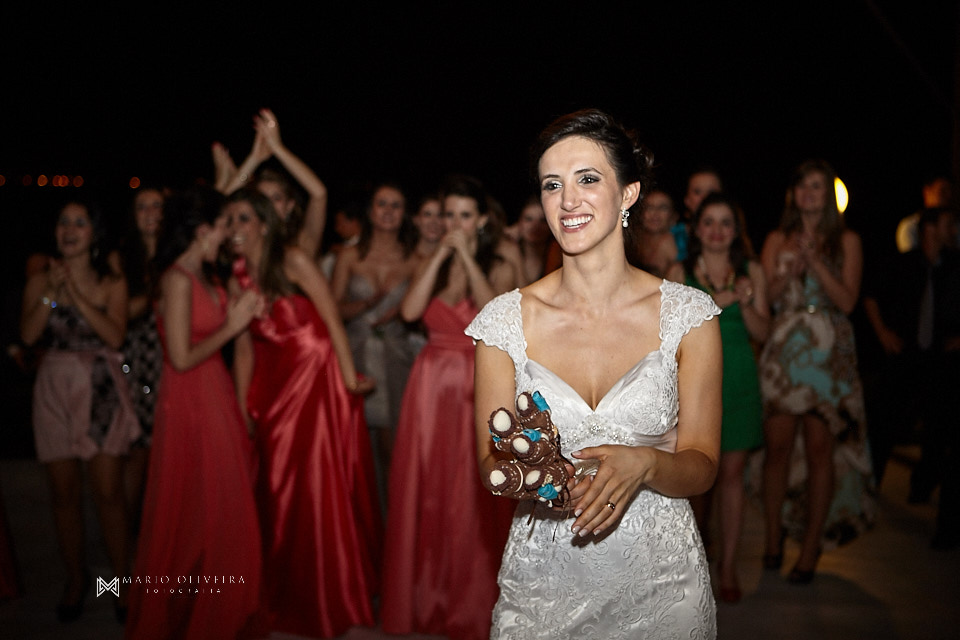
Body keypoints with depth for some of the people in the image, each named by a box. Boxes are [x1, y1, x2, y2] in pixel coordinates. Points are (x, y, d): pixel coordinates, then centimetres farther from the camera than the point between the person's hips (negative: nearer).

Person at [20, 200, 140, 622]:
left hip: (101, 393, -2)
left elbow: (115, 335, -12)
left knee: (108, 492, -5)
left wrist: (76, 292, -14)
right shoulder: (39, 282, 7)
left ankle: (122, 580, 8)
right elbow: (28, 334, -6)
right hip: (55, 391, 2)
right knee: (64, 493, 7)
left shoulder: (112, 284, 3)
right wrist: (53, 291, -14)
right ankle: (75, 578, 22)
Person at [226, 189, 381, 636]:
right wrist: (242, 407, 8)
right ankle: (290, 597, 29)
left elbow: (332, 318, -12)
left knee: (326, 487, -3)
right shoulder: (238, 276, 7)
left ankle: (335, 599, 14)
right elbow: (245, 346, 9)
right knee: (280, 489, 11)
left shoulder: (291, 259, -10)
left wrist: (349, 376, -17)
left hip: (319, 379, -5)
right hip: (276, 388, 5)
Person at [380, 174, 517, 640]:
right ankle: (425, 597, 20)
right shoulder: (431, 265, 10)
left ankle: (473, 601, 15)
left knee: (473, 495, 0)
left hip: (478, 386, -2)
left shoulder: (499, 268, 3)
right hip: (432, 384, 3)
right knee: (425, 491, 5)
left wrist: (467, 257, -14)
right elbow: (410, 311, -8)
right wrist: (441, 256, -9)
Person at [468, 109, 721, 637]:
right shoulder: (505, 320, -6)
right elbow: (490, 460, -3)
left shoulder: (687, 315, -7)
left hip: (661, 581, 0)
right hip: (542, 583, 1)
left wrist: (643, 464, -25)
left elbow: (701, 466, -4)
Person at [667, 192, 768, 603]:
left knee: (732, 471, -2)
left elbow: (762, 333, 4)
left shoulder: (751, 271, 6)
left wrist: (745, 303, -14)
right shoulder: (681, 272, 4)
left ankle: (728, 564, 7)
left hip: (737, 377, 0)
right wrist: (712, 304, -17)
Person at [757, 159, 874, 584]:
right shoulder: (777, 241, 12)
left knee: (820, 448, -3)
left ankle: (810, 549, 7)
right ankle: (773, 540, 12)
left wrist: (815, 262, -12)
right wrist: (791, 271, -12)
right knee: (777, 446, -1)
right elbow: (765, 297, 4)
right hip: (783, 353, 1)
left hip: (829, 354, -1)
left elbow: (847, 300, -2)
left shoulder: (846, 241, 8)